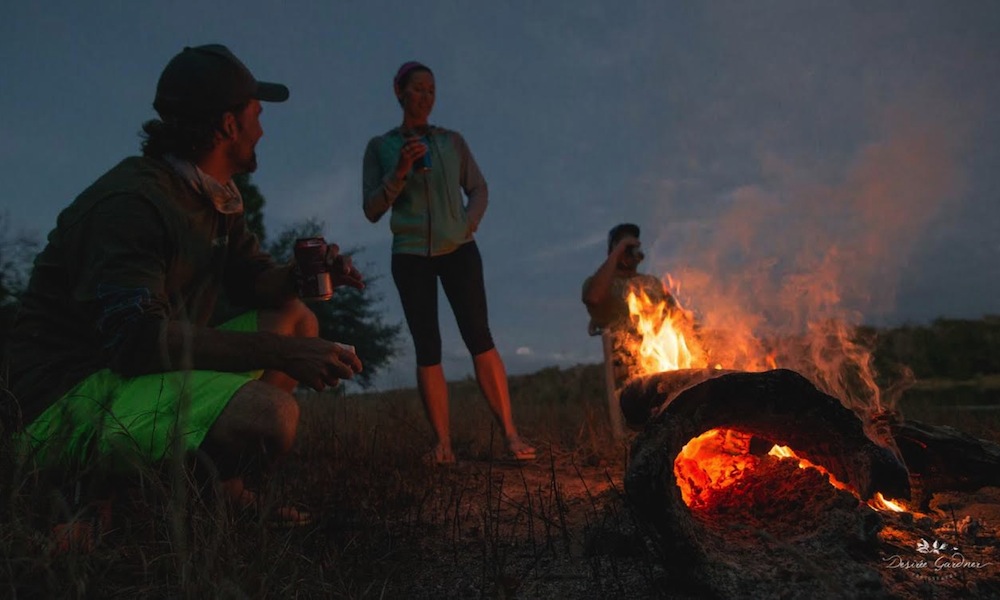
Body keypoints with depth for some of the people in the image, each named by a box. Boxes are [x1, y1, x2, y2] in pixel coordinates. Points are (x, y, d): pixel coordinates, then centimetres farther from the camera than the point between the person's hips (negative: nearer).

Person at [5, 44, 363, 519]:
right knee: (269, 413, -32)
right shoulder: (130, 201, -20)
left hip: (146, 370, 10)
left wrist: (301, 274, -9)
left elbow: (252, 278, 14)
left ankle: (217, 483, 1)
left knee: (297, 319, 5)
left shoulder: (217, 199, 9)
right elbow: (135, 337, -29)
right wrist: (280, 351, -30)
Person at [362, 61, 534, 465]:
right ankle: (442, 442, 2)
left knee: (479, 338, -9)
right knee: (427, 349, -2)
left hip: (458, 249, 0)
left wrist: (470, 222, -4)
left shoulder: (452, 141, 10)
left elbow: (479, 189, 15)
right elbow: (372, 210, 1)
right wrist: (399, 171, -13)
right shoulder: (380, 147, 6)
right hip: (410, 256, 0)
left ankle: (510, 433, -6)